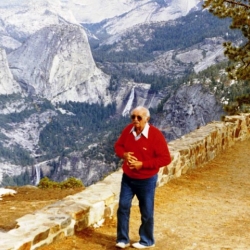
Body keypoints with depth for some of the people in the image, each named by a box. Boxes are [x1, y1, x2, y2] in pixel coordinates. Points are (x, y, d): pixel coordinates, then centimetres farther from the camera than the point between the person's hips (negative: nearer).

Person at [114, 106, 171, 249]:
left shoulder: (156, 135, -21)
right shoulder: (128, 130, -5)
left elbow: (165, 158, -20)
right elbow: (118, 146, 10)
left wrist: (142, 164, -25)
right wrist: (124, 154, -14)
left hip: (147, 180, -4)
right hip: (127, 178, 5)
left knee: (146, 212, 9)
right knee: (123, 207, 7)